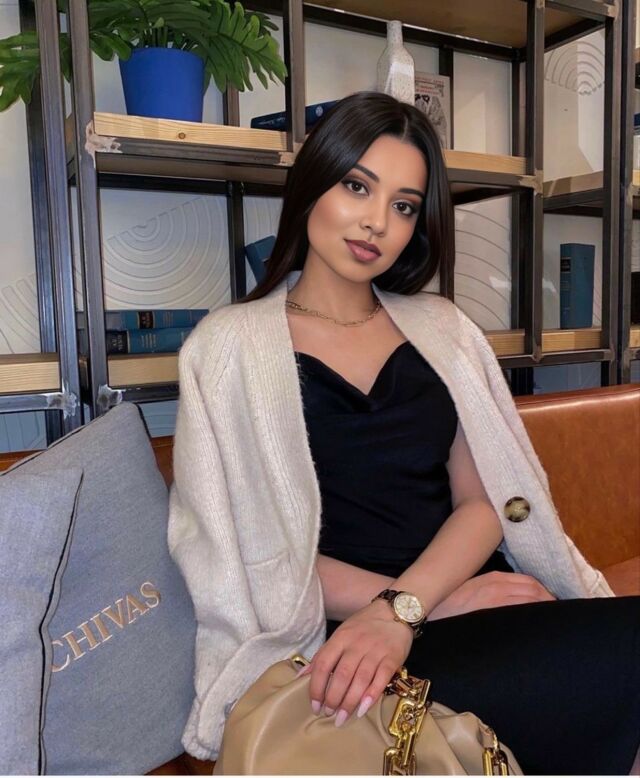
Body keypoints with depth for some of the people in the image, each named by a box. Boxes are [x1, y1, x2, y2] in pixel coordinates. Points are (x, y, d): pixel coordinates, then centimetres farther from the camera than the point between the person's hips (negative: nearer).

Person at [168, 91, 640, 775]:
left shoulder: (441, 329, 14)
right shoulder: (231, 344, 3)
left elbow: (484, 499, 5)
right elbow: (245, 550, -5)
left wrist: (400, 608, -14)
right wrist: (437, 606, -13)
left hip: (481, 600, 5)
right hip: (344, 643, -4)